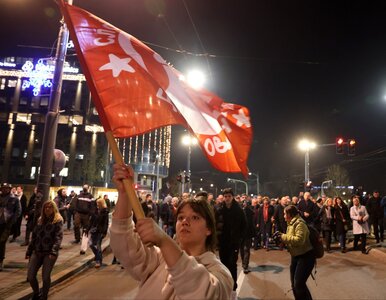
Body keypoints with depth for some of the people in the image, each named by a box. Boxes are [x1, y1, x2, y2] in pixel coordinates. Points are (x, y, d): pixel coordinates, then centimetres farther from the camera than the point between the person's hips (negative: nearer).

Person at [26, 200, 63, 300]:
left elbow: (59, 237, -14)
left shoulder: (58, 220, -4)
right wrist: (29, 251, 16)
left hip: (49, 252, -5)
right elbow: (34, 236, 18)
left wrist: (53, 251, -26)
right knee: (30, 276, 1)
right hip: (37, 251, 5)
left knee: (45, 277, -6)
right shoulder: (40, 220, 14)